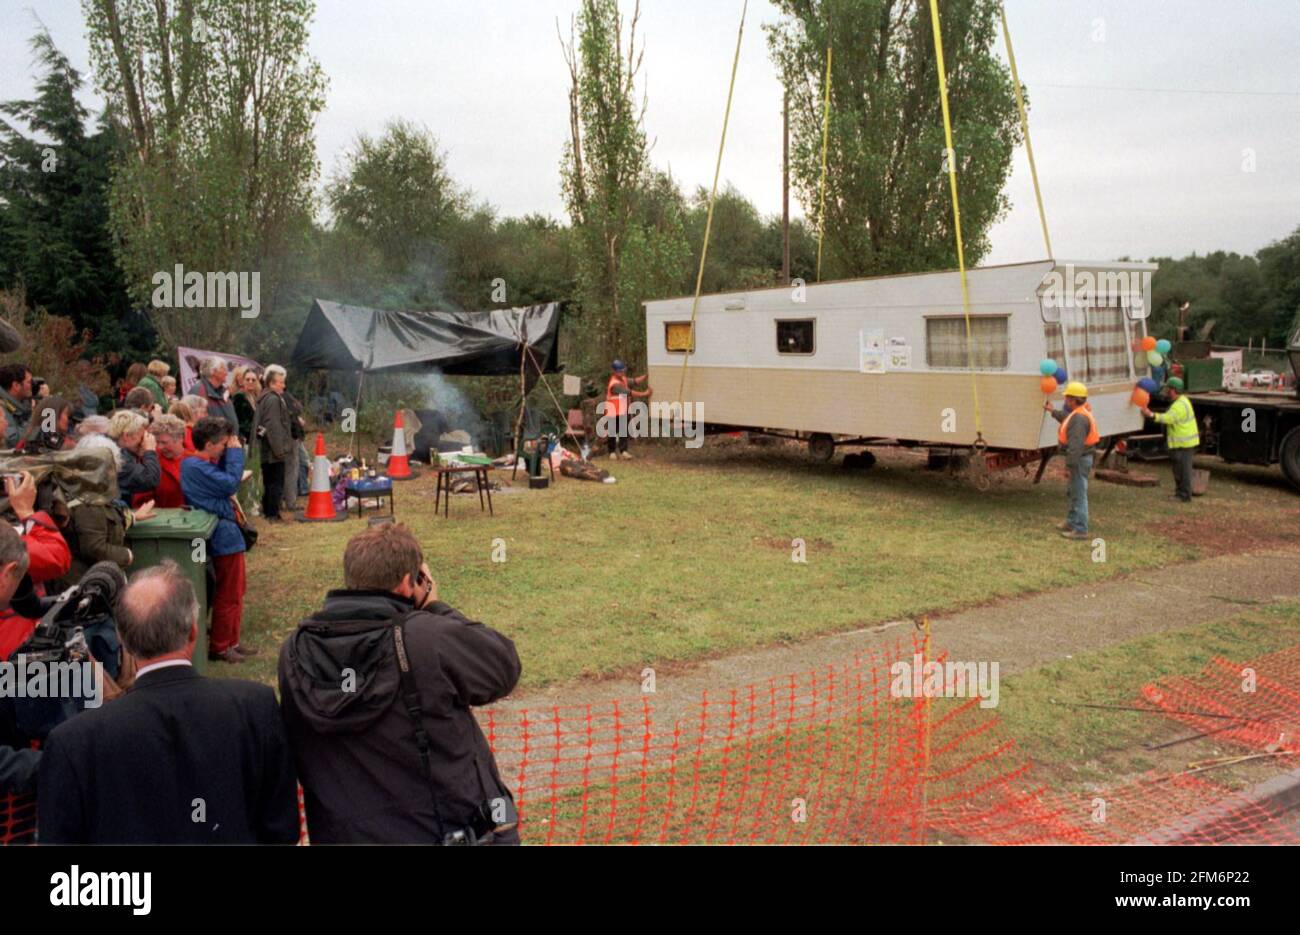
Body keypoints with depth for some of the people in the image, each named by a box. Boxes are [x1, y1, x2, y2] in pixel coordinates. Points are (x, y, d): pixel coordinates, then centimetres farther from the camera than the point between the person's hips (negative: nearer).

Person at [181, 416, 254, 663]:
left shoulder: (201, 463, 10)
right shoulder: (196, 467, -21)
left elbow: (226, 482, 11)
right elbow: (231, 484, -24)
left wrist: (230, 453, 0)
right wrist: (235, 452, -15)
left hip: (227, 533, 10)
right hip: (224, 535, -10)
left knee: (237, 590, 19)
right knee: (228, 595, 1)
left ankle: (231, 641, 29)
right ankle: (219, 647, 13)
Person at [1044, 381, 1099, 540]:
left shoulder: (1079, 417, -24)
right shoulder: (1078, 413, 9)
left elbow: (1076, 444, -28)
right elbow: (1066, 418, 34)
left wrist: (1070, 464, -27)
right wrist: (1052, 411, 44)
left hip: (1080, 459, -11)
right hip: (1080, 457, 11)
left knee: (1079, 493, -5)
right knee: (1072, 492, 23)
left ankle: (1080, 529, 0)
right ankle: (1071, 522, 36)